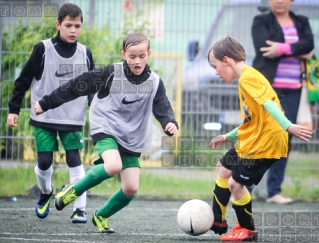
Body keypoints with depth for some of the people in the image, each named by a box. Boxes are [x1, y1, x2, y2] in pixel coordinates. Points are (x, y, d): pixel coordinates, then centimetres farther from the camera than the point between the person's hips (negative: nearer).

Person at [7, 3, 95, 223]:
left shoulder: (85, 54, 1)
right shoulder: (43, 50, -7)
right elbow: (23, 80, -1)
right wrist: (14, 109, -2)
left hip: (73, 119, 1)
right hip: (44, 117, -1)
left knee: (75, 161, -7)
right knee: (44, 161, -4)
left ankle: (80, 209, -3)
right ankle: (46, 192, 27)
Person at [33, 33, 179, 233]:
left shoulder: (154, 82, -3)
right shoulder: (111, 73, -12)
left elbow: (163, 108, -11)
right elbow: (77, 87, -7)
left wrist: (170, 123, -36)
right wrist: (47, 103, -4)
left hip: (132, 139, 4)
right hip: (105, 128, -4)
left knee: (131, 188, -5)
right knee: (113, 166, -32)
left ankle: (101, 216, 22)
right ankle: (74, 190, -8)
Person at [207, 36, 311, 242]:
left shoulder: (248, 77, -17)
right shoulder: (246, 78, 14)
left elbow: (268, 103, -31)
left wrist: (288, 126, -42)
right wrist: (228, 137, 27)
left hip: (264, 143, -11)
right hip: (250, 142, 11)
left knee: (235, 184, -9)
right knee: (224, 169, 23)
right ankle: (218, 221, 37)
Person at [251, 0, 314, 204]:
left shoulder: (302, 22, 13)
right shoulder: (261, 22, 3)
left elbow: (309, 44, -6)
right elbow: (264, 48, -13)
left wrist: (284, 49, -20)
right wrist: (299, 52, -13)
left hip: (292, 91, 4)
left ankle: (274, 191, 8)